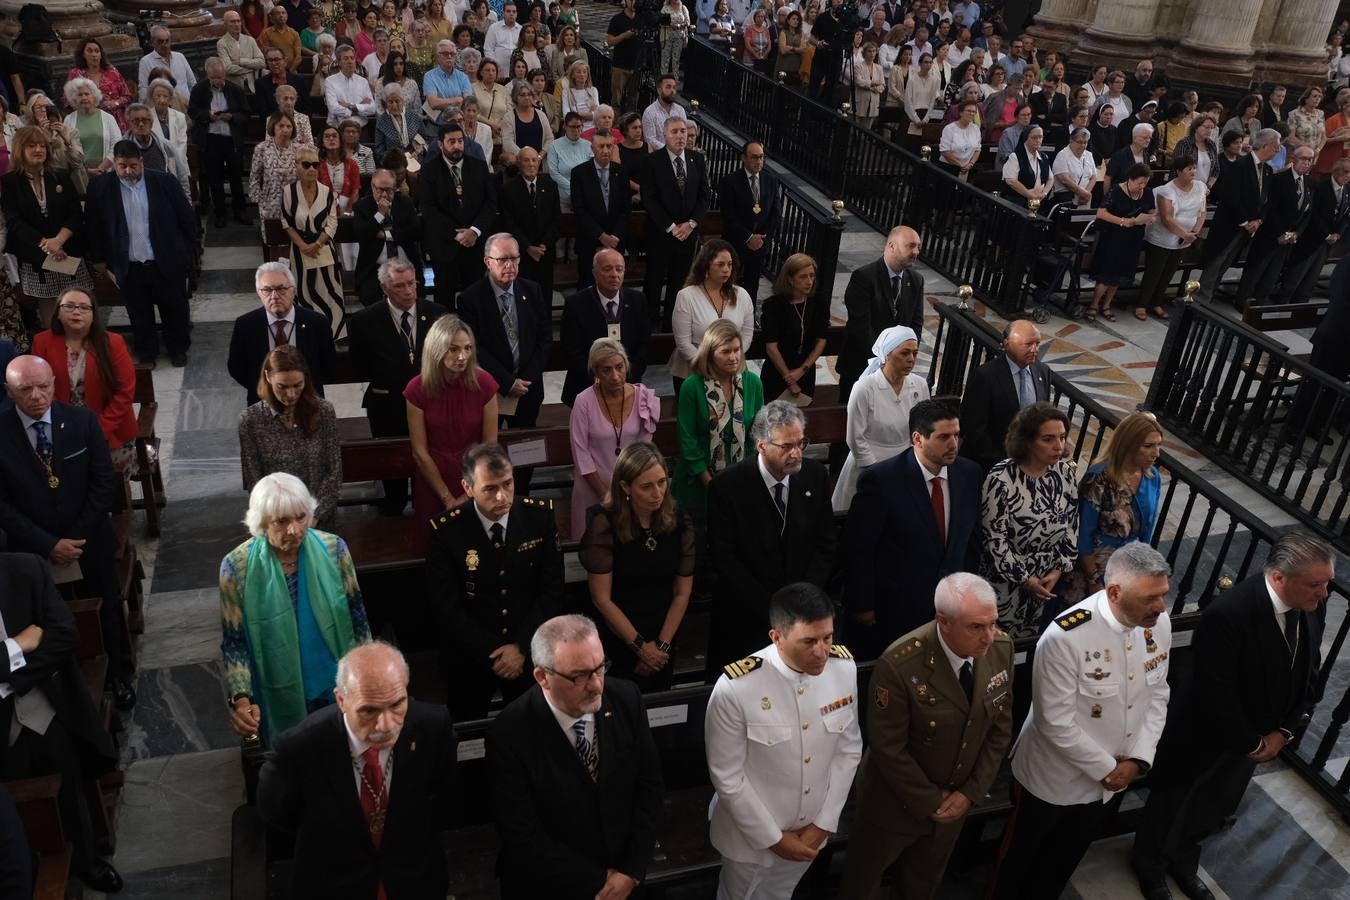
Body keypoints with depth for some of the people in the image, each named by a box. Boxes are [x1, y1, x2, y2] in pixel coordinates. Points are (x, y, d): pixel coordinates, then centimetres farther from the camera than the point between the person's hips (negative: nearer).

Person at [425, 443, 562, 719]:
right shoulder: (446, 530, -17)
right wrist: (493, 653, -16)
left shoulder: (540, 515, -12)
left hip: (531, 648, 1)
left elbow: (552, 590, -8)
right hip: (470, 654, -1)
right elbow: (447, 606, -14)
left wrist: (522, 647, -15)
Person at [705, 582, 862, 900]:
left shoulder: (844, 668, -16)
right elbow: (727, 776, -19)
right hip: (752, 833, -4)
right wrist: (772, 837, -12)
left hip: (810, 830, 4)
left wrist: (823, 823, -4)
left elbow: (849, 749, -3)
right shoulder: (735, 688, -30)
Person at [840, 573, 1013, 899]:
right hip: (898, 798, -4)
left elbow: (1001, 727, -4)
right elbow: (888, 748, -23)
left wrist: (971, 791, -6)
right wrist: (930, 801, -14)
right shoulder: (899, 664, -34)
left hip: (958, 796, 4)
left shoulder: (1001, 648, -17)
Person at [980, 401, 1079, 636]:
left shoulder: (1067, 471, -7)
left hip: (1051, 580, 5)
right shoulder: (1001, 479, -23)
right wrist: (1025, 579, -13)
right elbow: (995, 538, -19)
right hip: (1007, 580, -4)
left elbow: (1072, 524, 3)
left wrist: (1059, 570, -4)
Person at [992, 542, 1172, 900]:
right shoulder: (1066, 638, -33)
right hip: (1054, 778, -5)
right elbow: (1056, 723, -26)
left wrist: (1138, 759, -9)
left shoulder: (1159, 623, -13)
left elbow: (1158, 694, -1)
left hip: (1115, 776, 5)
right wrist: (1107, 769, -16)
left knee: (1068, 856, 28)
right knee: (1022, 852, 22)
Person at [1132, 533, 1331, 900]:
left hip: (1259, 741, 6)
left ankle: (1183, 861, 54)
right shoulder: (1228, 613, -36)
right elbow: (1217, 696, -29)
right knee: (1173, 805, 20)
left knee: (1215, 808, 27)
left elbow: (1309, 674, 0)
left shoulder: (1311, 607, -13)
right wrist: (1251, 743, -16)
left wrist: (1284, 731, -5)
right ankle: (1150, 865, 47)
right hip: (1205, 740, -6)